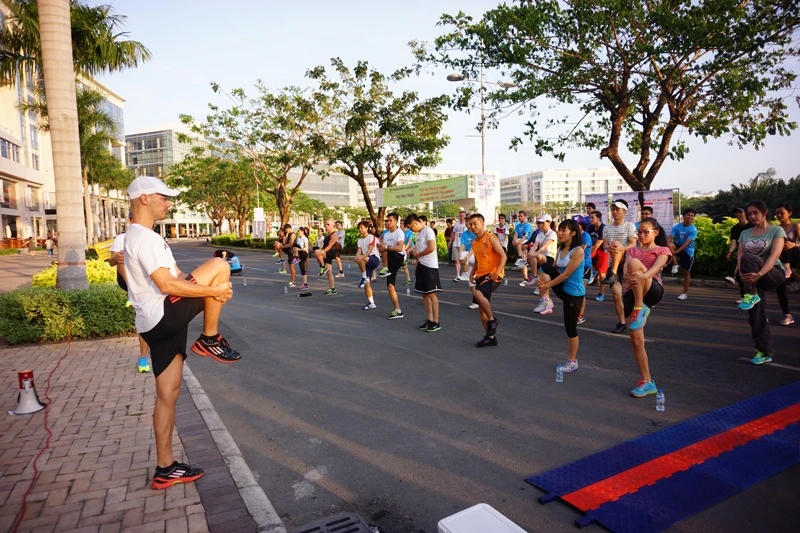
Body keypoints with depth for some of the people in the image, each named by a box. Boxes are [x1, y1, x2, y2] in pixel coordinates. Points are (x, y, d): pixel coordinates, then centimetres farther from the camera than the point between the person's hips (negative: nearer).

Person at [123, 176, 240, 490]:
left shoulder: (141, 237, 21)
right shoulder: (144, 238, -13)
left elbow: (177, 276, 19)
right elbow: (167, 285, -22)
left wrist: (214, 290, 3)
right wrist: (214, 291, -16)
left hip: (159, 323, 10)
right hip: (164, 316, -10)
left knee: (168, 394, 13)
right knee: (219, 266, -10)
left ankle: (165, 468, 22)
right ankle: (210, 340, -3)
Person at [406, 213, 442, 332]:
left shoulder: (428, 231, -10)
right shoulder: (419, 233, 16)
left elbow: (431, 248, -20)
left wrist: (417, 255, -8)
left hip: (430, 266, -9)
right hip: (421, 266, 9)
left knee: (431, 294, -6)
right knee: (424, 294, 9)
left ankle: (436, 322, -1)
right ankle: (429, 320, 16)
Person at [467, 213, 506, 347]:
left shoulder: (491, 238, -9)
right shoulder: (474, 242, 14)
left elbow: (503, 256, -14)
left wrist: (496, 273, -24)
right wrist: (472, 274, 9)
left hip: (493, 275, -8)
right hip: (481, 276, 9)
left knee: (478, 293, -33)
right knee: (482, 308, 8)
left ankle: (492, 320, -11)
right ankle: (490, 337, 19)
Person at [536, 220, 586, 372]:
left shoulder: (578, 251, -18)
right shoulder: (561, 249, 6)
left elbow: (566, 275, -20)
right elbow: (555, 270, 8)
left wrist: (546, 286, -15)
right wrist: (544, 281, -11)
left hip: (574, 293, -7)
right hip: (563, 289, 7)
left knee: (570, 327, 2)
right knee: (545, 266, -15)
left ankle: (573, 361, 19)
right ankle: (546, 301, -8)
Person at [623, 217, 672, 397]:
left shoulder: (662, 250, 9)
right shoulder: (633, 250, 21)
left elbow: (656, 267, -13)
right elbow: (625, 266, 1)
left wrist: (641, 276, -36)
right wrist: (627, 276, -25)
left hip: (653, 290, -5)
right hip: (631, 293, 5)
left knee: (635, 261, -29)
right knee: (636, 339, -1)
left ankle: (640, 308, -26)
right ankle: (647, 382, 11)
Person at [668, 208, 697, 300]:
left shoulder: (693, 229, -14)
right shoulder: (677, 227, -6)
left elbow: (687, 243, -23)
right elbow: (670, 238, -15)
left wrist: (676, 251, -34)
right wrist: (669, 248, -36)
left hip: (688, 252, -2)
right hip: (678, 247, 2)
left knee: (686, 272, 3)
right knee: (670, 245, -32)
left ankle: (685, 293, 16)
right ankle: (675, 265, -16)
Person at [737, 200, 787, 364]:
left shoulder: (777, 230, -4)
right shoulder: (745, 233, 10)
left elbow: (774, 256, -18)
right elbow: (739, 256, -1)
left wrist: (759, 274, -33)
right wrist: (742, 273, -21)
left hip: (774, 274, -4)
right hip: (754, 278, 5)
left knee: (748, 258, -33)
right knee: (756, 312, -6)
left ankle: (751, 295, -24)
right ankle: (765, 351, 3)